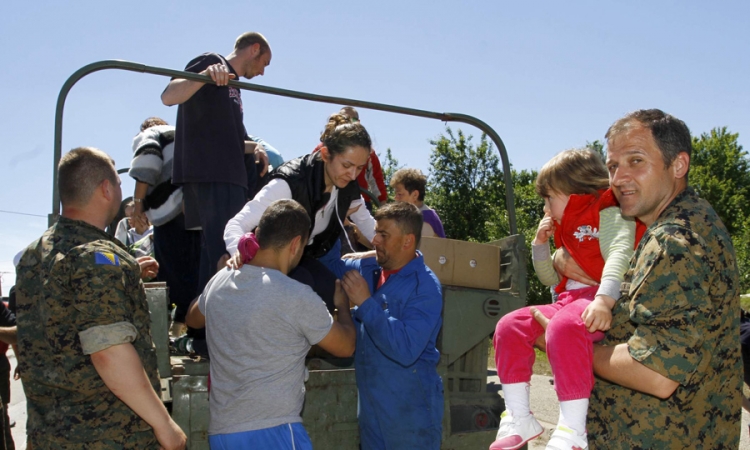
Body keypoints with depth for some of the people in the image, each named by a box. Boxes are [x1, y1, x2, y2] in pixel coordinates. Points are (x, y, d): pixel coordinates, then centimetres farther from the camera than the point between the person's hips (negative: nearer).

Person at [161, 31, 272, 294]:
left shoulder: (232, 85, 25)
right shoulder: (212, 63, 0)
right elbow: (168, 97, -16)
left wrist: (252, 147, 19)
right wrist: (205, 75, -32)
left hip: (229, 177, 10)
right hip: (210, 176, -10)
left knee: (217, 254, 12)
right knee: (223, 256, -16)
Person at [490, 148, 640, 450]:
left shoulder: (609, 215, -2)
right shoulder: (569, 228, 25)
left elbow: (619, 254, -23)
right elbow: (550, 278, 32)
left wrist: (604, 299, -39)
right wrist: (540, 244, 16)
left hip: (599, 306, -9)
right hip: (568, 300, 9)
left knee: (564, 326, -38)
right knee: (510, 326, -4)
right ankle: (518, 418, -2)